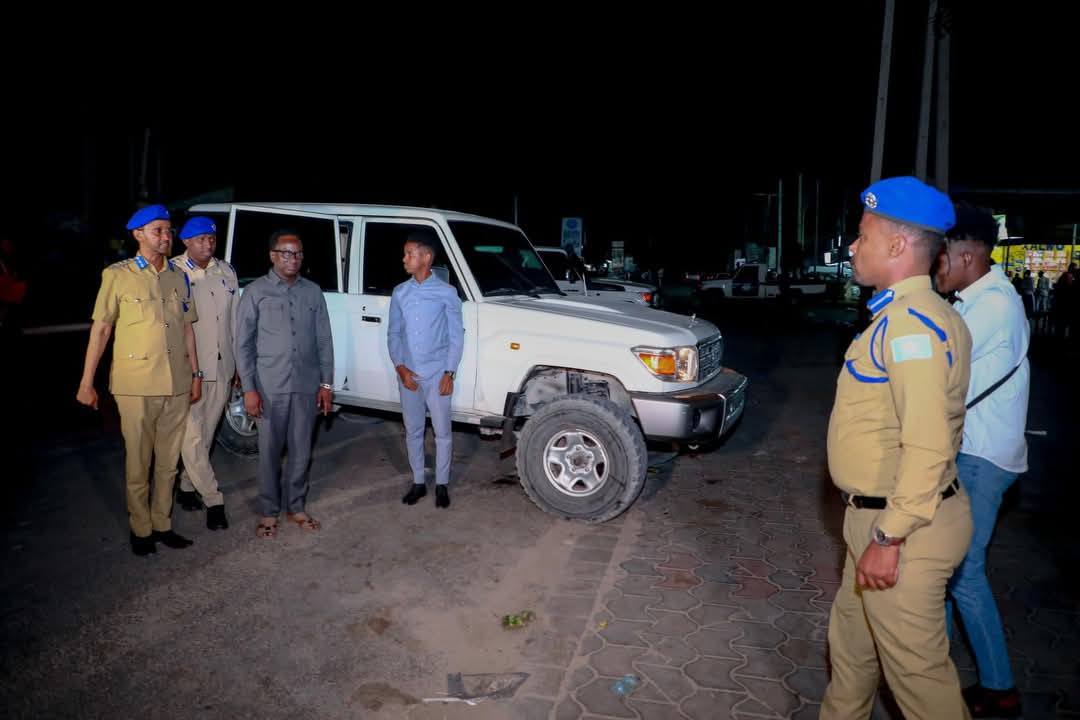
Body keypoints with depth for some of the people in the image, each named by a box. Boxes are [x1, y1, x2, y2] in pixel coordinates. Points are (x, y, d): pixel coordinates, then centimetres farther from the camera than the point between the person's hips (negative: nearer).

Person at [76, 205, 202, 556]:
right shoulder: (118, 275, -3)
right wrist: (87, 382, -3)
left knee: (168, 461, 12)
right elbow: (100, 328, -2)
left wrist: (195, 374, 13)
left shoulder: (179, 278, 10)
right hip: (136, 385, -4)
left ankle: (162, 524, 26)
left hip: (177, 385, 4)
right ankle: (141, 529, 21)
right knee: (138, 463, 6)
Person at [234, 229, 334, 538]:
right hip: (270, 387, -2)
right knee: (270, 451, 6)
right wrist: (248, 388, -8)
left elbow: (324, 340, 8)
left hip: (306, 386, 3)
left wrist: (326, 383, 5)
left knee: (301, 450, 10)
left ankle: (296, 507, 26)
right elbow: (243, 343, -2)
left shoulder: (312, 291, 7)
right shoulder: (256, 292, -1)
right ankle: (269, 512, 20)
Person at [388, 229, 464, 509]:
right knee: (413, 431, 12)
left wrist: (449, 373, -10)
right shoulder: (400, 293, 4)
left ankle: (442, 484, 19)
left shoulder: (446, 293, -6)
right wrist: (400, 367, -6)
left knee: (442, 432, 5)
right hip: (408, 375, 3)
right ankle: (418, 482, 26)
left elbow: (456, 336, -4)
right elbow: (393, 334, 7)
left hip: (437, 375, -3)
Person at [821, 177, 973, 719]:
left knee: (915, 665, 6)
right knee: (851, 637, 23)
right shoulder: (904, 314, 10)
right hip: (878, 514, 10)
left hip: (902, 525, -10)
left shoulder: (913, 322, -22)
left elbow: (927, 445, -28)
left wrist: (889, 537, -23)